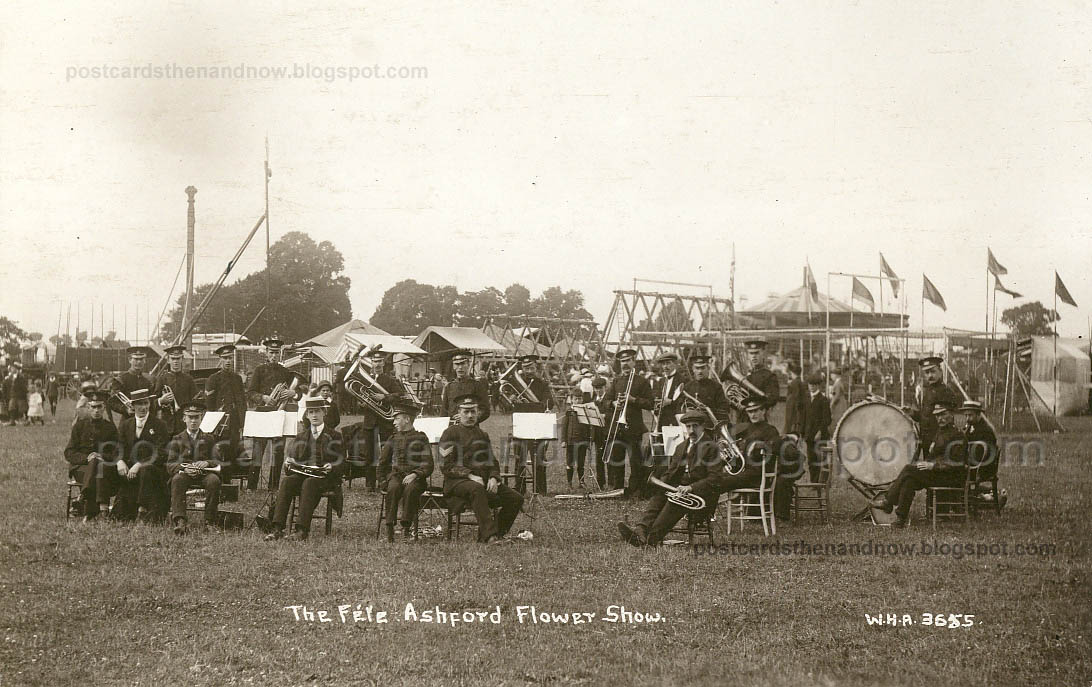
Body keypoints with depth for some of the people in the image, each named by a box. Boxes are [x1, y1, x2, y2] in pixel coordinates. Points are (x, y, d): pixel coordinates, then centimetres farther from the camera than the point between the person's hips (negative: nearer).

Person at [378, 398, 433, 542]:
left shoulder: (421, 438, 4)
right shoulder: (393, 439, 15)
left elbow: (428, 465, -2)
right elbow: (383, 462, 22)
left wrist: (414, 475, -18)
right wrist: (383, 479, 9)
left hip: (416, 477, -2)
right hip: (396, 474, 2)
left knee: (410, 489, -37)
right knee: (394, 487, -33)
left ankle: (406, 528, -32)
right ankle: (389, 528, -34)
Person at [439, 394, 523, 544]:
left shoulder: (482, 435, 23)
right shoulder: (450, 433, 3)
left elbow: (493, 462, 21)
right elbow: (446, 466, -6)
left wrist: (493, 478, -2)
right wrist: (470, 476, -19)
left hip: (484, 480, 6)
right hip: (457, 482, -6)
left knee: (516, 498, -13)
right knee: (476, 489, -41)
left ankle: (498, 533, -7)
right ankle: (489, 535, -45)